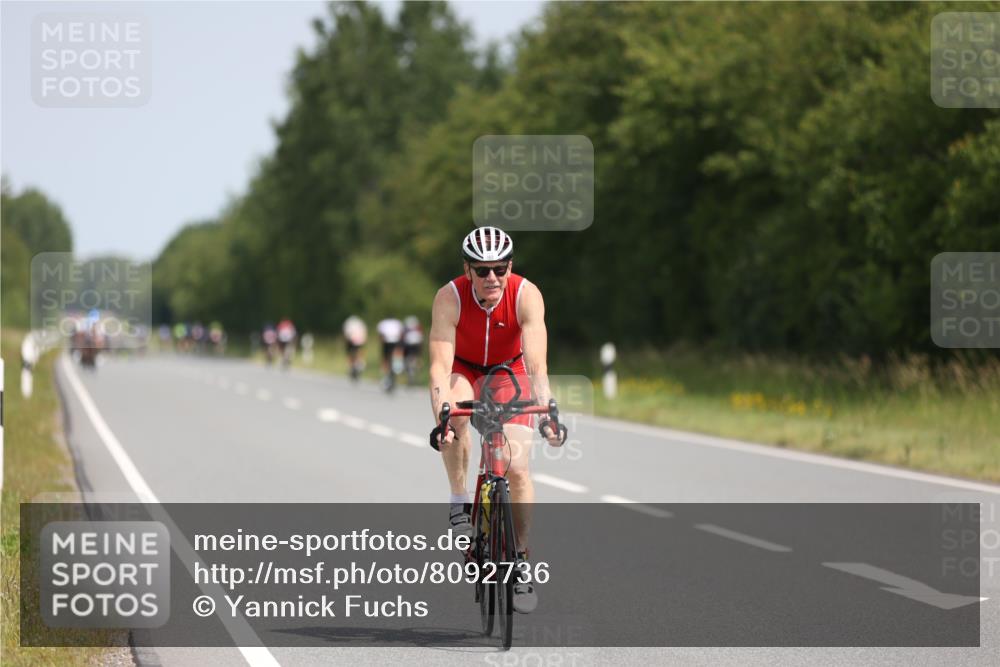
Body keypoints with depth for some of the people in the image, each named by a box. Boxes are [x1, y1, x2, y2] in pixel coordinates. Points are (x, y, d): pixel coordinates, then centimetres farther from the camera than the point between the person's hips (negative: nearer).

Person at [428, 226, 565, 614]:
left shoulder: (526, 295, -31)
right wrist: (440, 415, -53)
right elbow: (440, 365, -37)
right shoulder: (450, 298, -31)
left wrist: (547, 413, -52)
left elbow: (536, 364, -37)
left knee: (517, 469, -11)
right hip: (463, 368, 0)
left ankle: (520, 563, 4)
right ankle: (459, 503, -17)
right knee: (456, 414, -36)